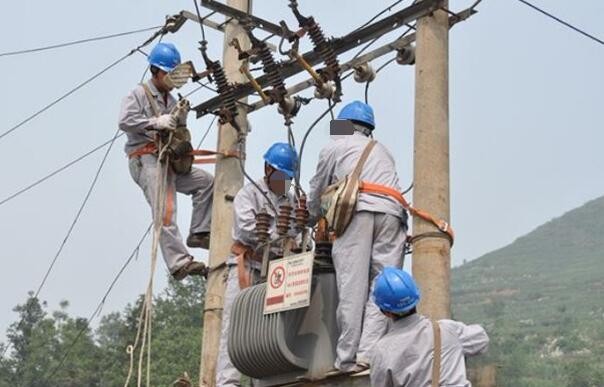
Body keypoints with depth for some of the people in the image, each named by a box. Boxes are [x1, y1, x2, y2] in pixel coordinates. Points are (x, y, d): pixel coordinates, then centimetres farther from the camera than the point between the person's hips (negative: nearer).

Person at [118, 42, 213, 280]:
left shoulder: (171, 100, 23)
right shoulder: (139, 94, 1)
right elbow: (125, 121, -15)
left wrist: (182, 116, 5)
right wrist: (156, 123, -20)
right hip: (145, 160, -8)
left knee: (205, 181, 2)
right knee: (165, 212, -19)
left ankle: (198, 233, 4)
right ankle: (179, 263, -27)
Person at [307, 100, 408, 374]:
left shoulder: (334, 148, 23)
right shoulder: (382, 150, 36)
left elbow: (316, 195, 29)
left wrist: (313, 220, 47)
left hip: (358, 210, -3)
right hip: (392, 213, 4)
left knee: (352, 287, -9)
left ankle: (347, 359, -14)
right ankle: (368, 353, -17)